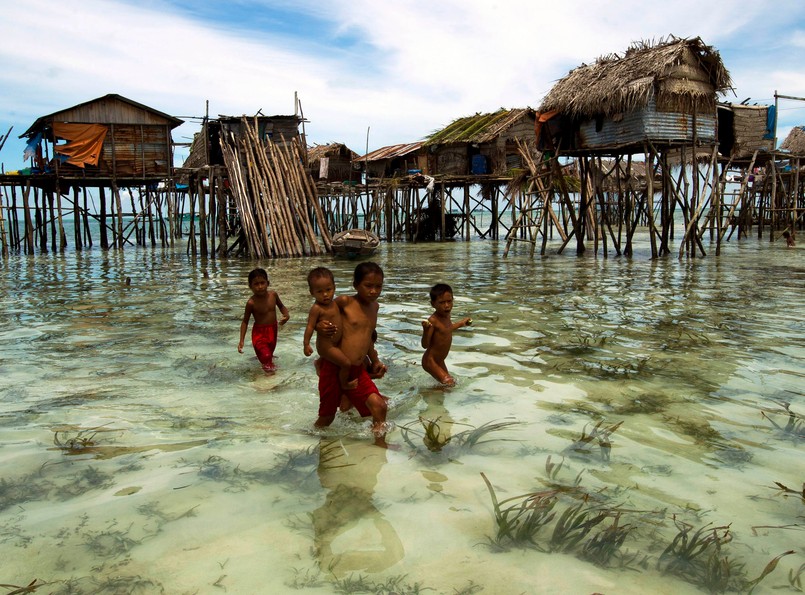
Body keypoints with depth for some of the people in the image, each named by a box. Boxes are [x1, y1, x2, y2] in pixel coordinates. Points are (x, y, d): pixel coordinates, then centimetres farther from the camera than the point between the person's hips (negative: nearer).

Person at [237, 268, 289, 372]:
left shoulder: (273, 294, -10)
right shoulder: (251, 303, -21)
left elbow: (281, 306, 9)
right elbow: (245, 321, -12)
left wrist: (286, 315, -12)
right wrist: (241, 340, -15)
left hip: (273, 330, 5)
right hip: (259, 332, -5)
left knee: (271, 349, 24)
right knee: (265, 356, -7)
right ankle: (266, 364, 25)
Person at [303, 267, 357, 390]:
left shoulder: (333, 303, 3)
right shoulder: (317, 308, -22)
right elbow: (310, 326, -21)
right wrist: (306, 344, -21)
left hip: (336, 343, 9)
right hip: (326, 345, -9)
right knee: (347, 363, -10)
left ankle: (319, 363, 51)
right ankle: (344, 384, 13)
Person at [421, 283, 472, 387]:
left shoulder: (446, 315, 0)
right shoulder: (433, 321, -25)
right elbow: (425, 345, -25)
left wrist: (460, 323, 31)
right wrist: (425, 330, -43)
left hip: (440, 361, 9)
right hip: (430, 360, -9)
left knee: (450, 382, 18)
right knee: (449, 383, -16)